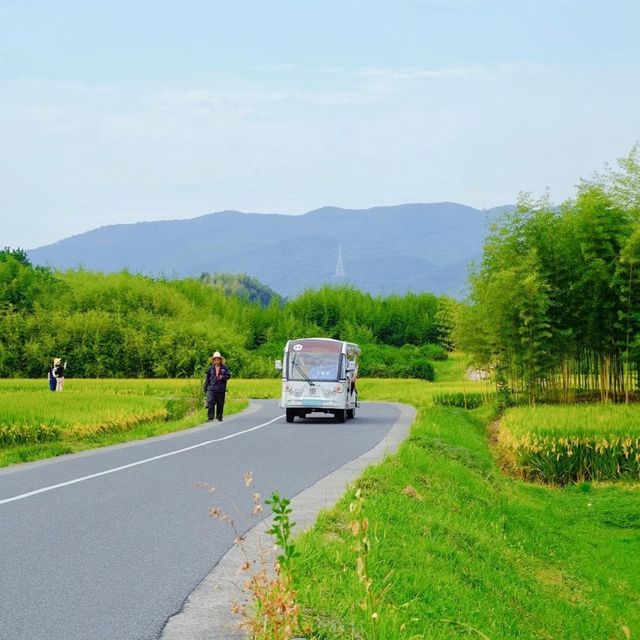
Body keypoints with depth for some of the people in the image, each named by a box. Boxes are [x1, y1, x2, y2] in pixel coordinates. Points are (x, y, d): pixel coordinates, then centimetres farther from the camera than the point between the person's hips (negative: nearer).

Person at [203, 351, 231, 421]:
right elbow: (207, 379, 11)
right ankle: (210, 417, -12)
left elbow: (228, 375, -1)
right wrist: (205, 389, 10)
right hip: (212, 389, 0)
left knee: (220, 404, 7)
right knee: (211, 402, -14)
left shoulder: (225, 368, 3)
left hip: (221, 389, 0)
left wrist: (222, 377, -21)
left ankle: (219, 417, 21)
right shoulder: (210, 368, 7)